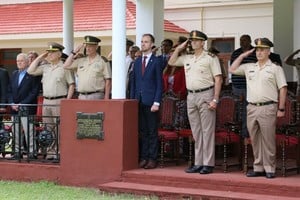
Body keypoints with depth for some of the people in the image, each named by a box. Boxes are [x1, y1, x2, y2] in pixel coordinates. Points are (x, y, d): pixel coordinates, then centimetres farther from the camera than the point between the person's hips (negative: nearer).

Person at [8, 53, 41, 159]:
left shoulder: (33, 74, -4)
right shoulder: (14, 74, 17)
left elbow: (34, 92, -10)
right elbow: (10, 90, 17)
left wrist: (21, 104, -13)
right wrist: (12, 103, 0)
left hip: (27, 109, -6)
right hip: (15, 109, 6)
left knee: (28, 131, -9)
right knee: (16, 131, 7)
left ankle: (32, 152, -5)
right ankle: (18, 152, 14)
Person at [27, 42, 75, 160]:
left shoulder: (64, 68, -4)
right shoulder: (45, 67, 14)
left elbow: (71, 85, -5)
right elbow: (30, 71, 10)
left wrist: (67, 101, -12)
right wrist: (40, 58, 8)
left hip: (59, 101, -7)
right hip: (46, 101, 7)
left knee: (59, 129, -7)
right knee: (48, 128, 8)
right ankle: (51, 152, 14)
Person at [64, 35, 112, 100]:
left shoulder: (103, 61, -1)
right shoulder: (81, 61, 15)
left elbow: (108, 81, -4)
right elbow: (66, 66, 11)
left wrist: (106, 98, -11)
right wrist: (74, 52, 7)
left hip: (96, 97, -5)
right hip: (82, 97, 5)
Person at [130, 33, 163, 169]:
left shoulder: (156, 62, -2)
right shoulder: (137, 62, 14)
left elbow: (159, 84, -5)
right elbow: (133, 82, 15)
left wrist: (156, 102, -12)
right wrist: (132, 100, 8)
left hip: (150, 101, -5)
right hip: (139, 101, 5)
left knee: (152, 131, 0)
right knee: (142, 131, 8)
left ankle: (152, 159, 3)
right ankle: (143, 157, 13)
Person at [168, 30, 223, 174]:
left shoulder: (210, 58, -5)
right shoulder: (187, 58, 14)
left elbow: (218, 79, -9)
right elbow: (171, 62, 25)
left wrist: (215, 99, -16)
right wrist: (179, 48, 13)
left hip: (205, 95, -6)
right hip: (191, 96, 7)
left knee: (207, 131, -4)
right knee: (196, 132, 9)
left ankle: (208, 164, -2)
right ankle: (198, 163, 14)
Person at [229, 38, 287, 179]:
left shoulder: (275, 69, 2)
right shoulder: (249, 68, 15)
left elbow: (283, 89, -1)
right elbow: (232, 69, 20)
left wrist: (281, 109, -6)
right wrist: (242, 56, 13)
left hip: (267, 108, -5)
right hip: (252, 108, 5)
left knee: (268, 140, -4)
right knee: (255, 140, 7)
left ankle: (269, 169, 1)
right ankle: (258, 168, 14)